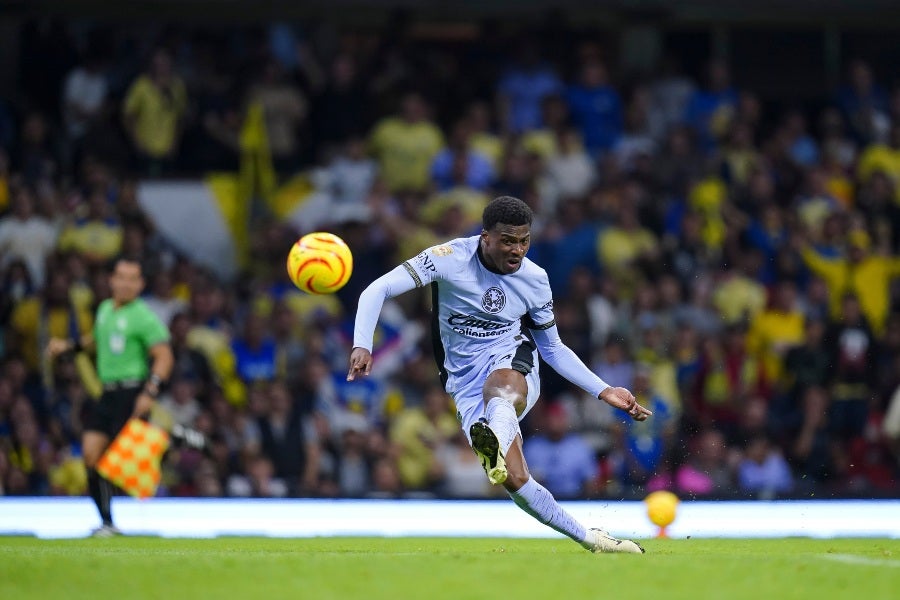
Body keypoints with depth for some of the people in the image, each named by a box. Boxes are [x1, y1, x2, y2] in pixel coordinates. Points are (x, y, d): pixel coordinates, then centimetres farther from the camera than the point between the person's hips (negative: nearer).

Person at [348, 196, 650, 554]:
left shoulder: (534, 279, 1)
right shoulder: (451, 258, -10)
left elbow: (553, 349, 15)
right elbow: (377, 291, -13)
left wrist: (604, 392, 8)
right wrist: (362, 344, -29)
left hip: (513, 364, 0)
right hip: (466, 385, 0)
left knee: (500, 391, -42)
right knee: (514, 480, -21)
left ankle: (495, 446, -76)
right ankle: (589, 539, -7)